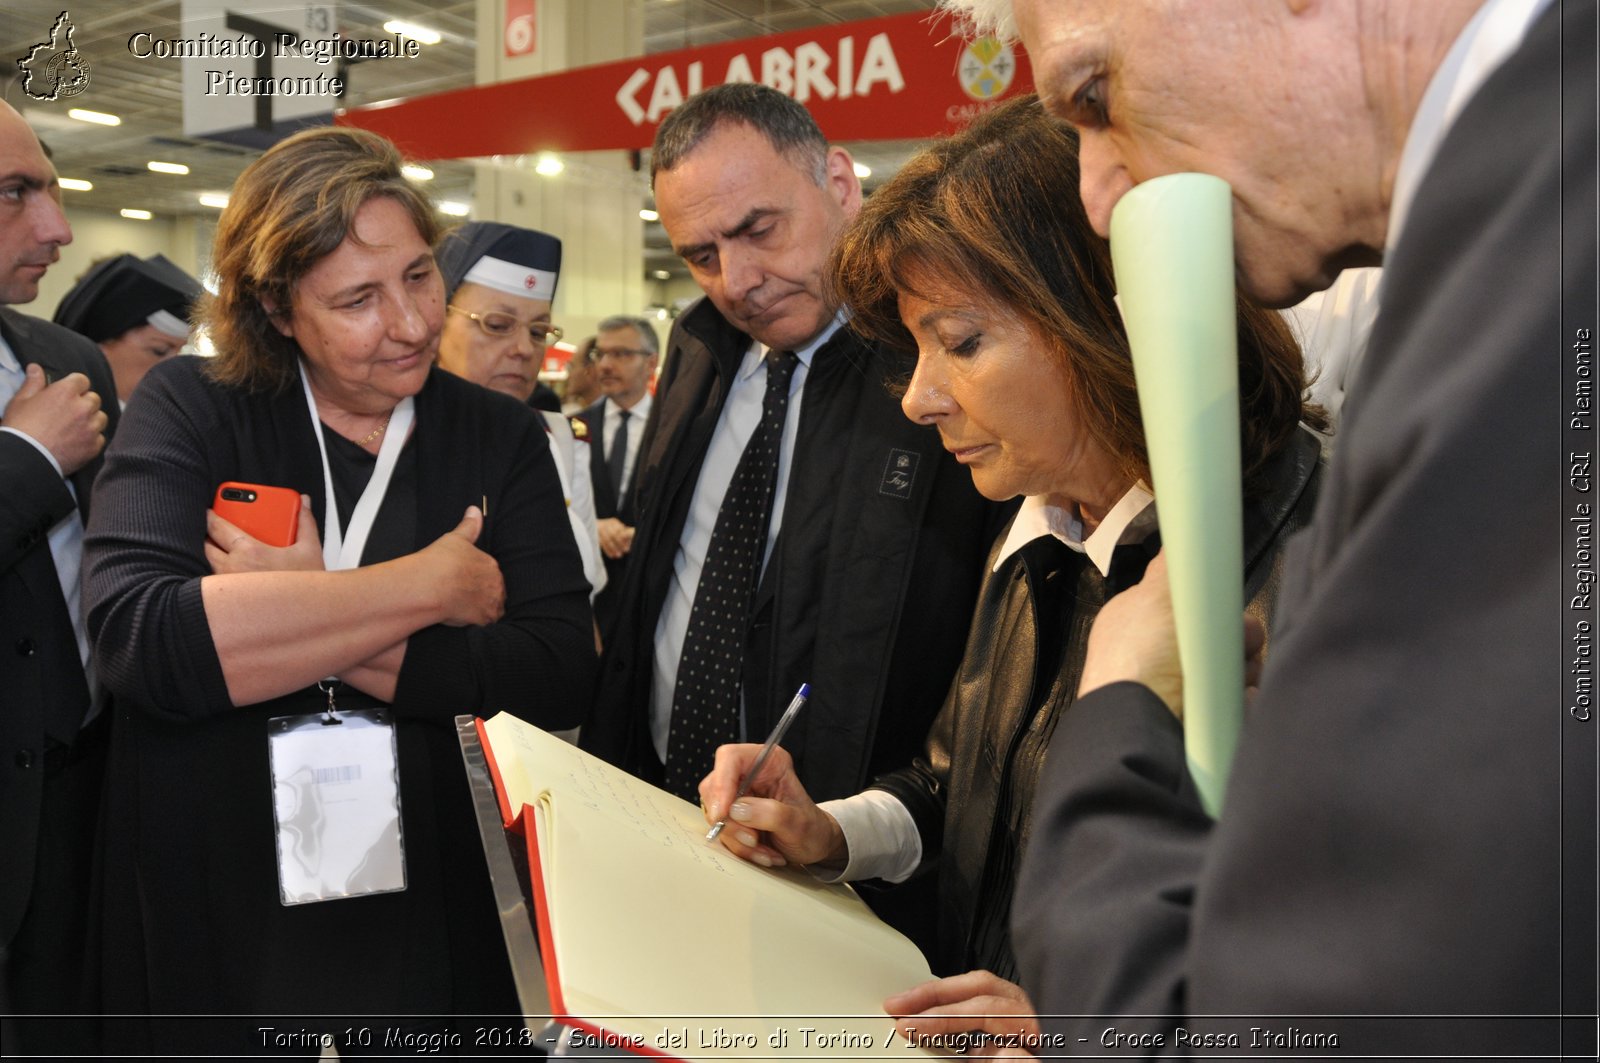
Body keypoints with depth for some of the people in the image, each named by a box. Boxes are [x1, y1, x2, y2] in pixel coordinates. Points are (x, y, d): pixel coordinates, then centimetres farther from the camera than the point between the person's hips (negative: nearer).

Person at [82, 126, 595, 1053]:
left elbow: (560, 676, -15)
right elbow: (134, 636, -24)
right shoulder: (193, 410, -6)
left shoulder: (500, 436, -2)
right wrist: (429, 587, -20)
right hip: (209, 931, 0)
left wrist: (286, 624, -20)